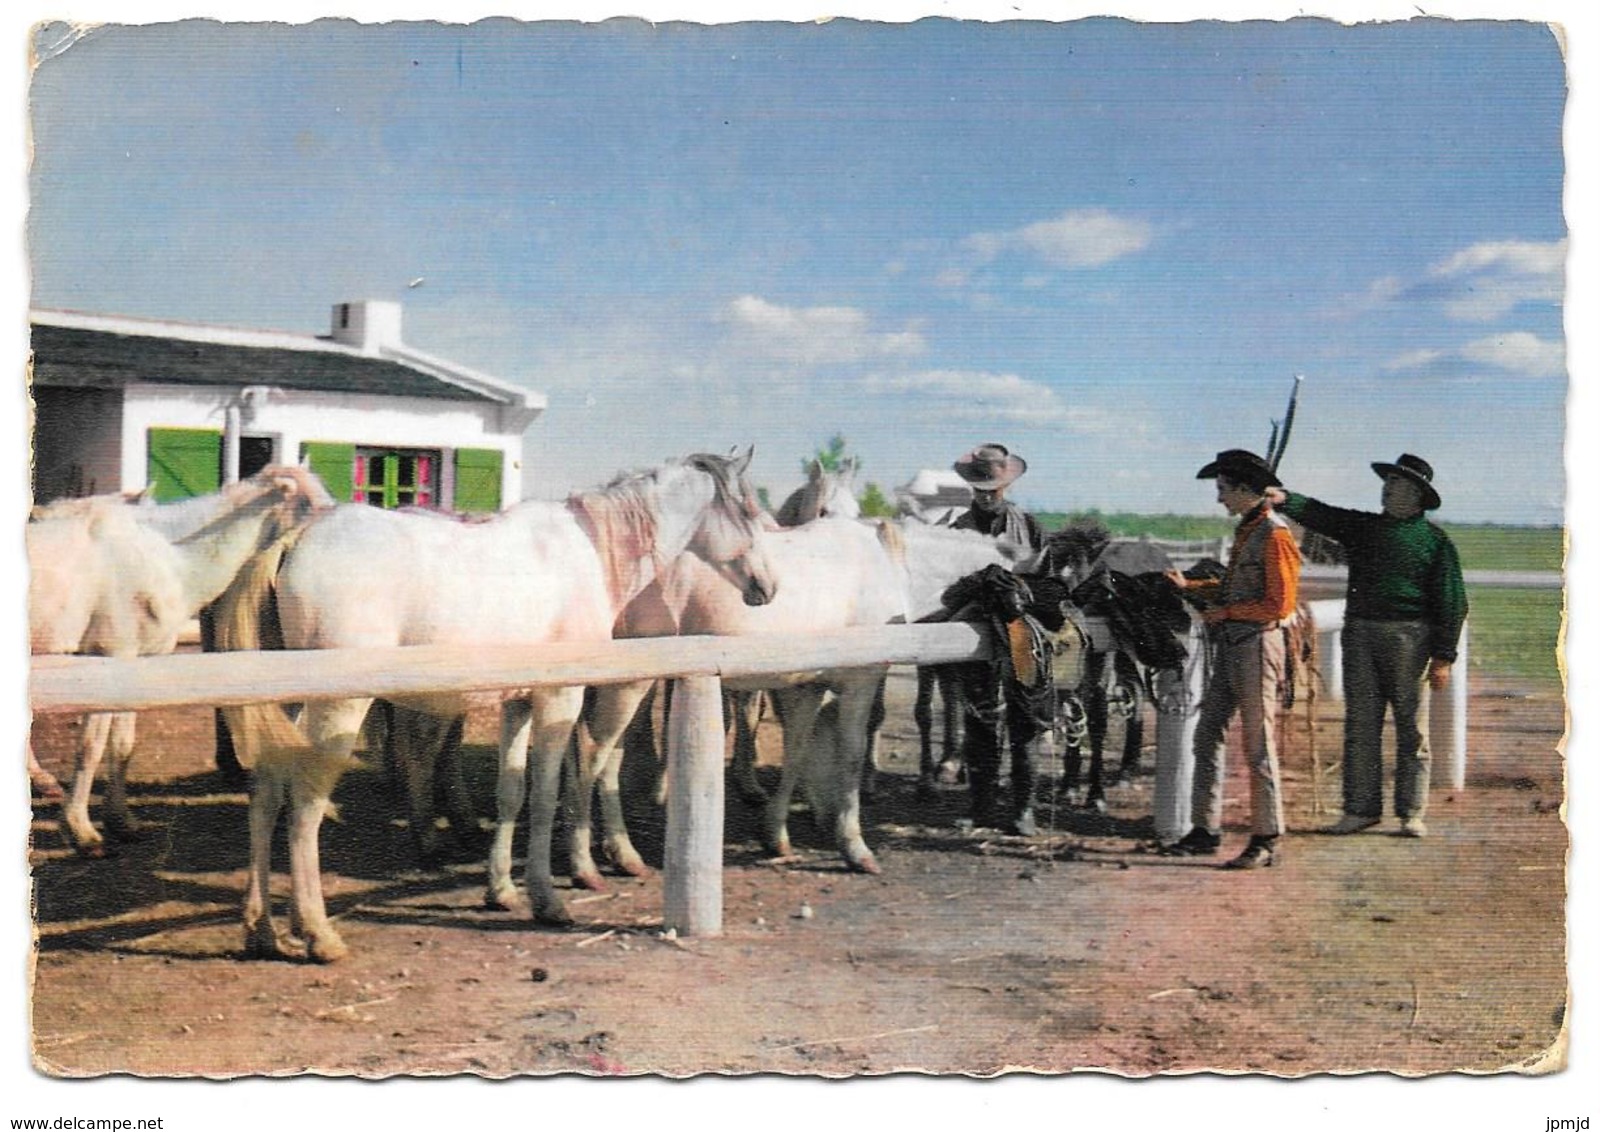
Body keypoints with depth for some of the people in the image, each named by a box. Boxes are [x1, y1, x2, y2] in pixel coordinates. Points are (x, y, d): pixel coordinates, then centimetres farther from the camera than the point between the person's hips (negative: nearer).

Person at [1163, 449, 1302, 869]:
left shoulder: (1274, 535, -14)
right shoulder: (1246, 529, 15)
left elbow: (1279, 605, -17)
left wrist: (1224, 611, -12)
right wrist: (1189, 586, 14)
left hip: (1256, 645, -10)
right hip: (1230, 645, 10)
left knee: (1258, 747, -3)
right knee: (1207, 735, 10)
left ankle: (1267, 842, 5)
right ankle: (1206, 831, 17)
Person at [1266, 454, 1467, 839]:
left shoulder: (1434, 540, 4)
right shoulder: (1363, 527, 15)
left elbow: (1451, 601, 2)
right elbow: (1320, 515, 0)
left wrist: (1443, 657, -5)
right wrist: (1285, 499, -21)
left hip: (1407, 637, -4)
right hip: (1359, 634, 4)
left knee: (1411, 729, 1)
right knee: (1360, 726, 4)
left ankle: (1412, 813, 8)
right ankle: (1361, 809, 9)